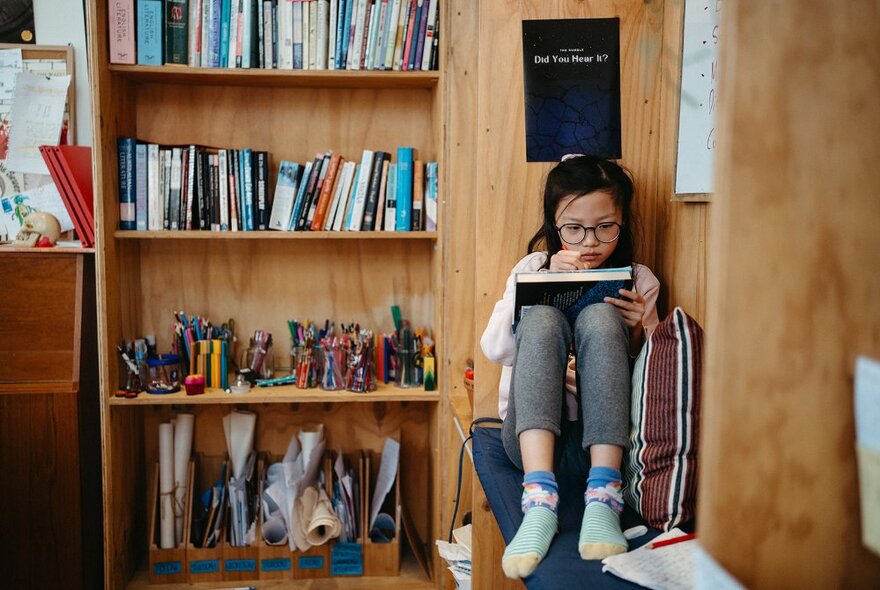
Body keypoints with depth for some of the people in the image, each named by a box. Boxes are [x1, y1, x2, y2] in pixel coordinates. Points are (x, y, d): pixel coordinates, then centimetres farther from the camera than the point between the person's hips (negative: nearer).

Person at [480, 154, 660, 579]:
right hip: (533, 434, 1)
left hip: (601, 437, 0)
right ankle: (540, 497, -41)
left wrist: (636, 334, -13)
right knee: (542, 319, -26)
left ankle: (603, 496, -35)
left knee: (600, 317, -25)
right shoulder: (534, 268, 11)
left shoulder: (638, 281, 11)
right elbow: (494, 349, -2)